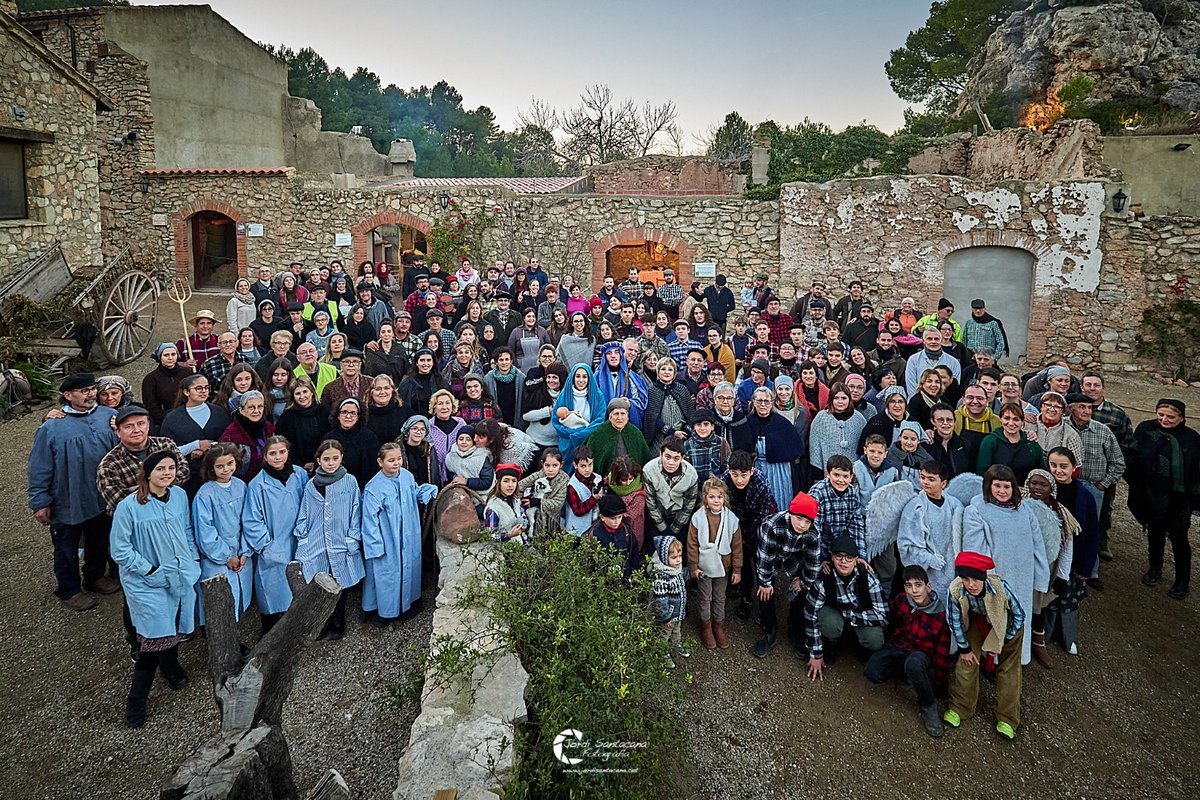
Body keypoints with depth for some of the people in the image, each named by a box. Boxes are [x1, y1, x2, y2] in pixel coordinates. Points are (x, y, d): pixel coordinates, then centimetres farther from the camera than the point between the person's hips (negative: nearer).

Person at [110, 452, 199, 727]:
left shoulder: (180, 495, -1)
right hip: (148, 583, -5)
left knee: (177, 626, 18)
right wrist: (151, 570, -12)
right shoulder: (128, 506, -16)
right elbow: (120, 550, -10)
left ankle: (170, 665, 49)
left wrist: (193, 560, 6)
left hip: (182, 577, 5)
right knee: (156, 636, -9)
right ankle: (136, 701, 10)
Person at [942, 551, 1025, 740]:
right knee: (966, 662, -1)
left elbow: (1019, 615, -21)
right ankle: (959, 708, 18)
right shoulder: (955, 590, -36)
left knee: (1009, 668, 0)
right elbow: (955, 620, -15)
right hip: (978, 620, 2)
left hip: (1007, 623, -1)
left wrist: (1001, 643, -11)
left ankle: (1007, 719, 14)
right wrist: (964, 648, -5)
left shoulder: (1000, 587, -41)